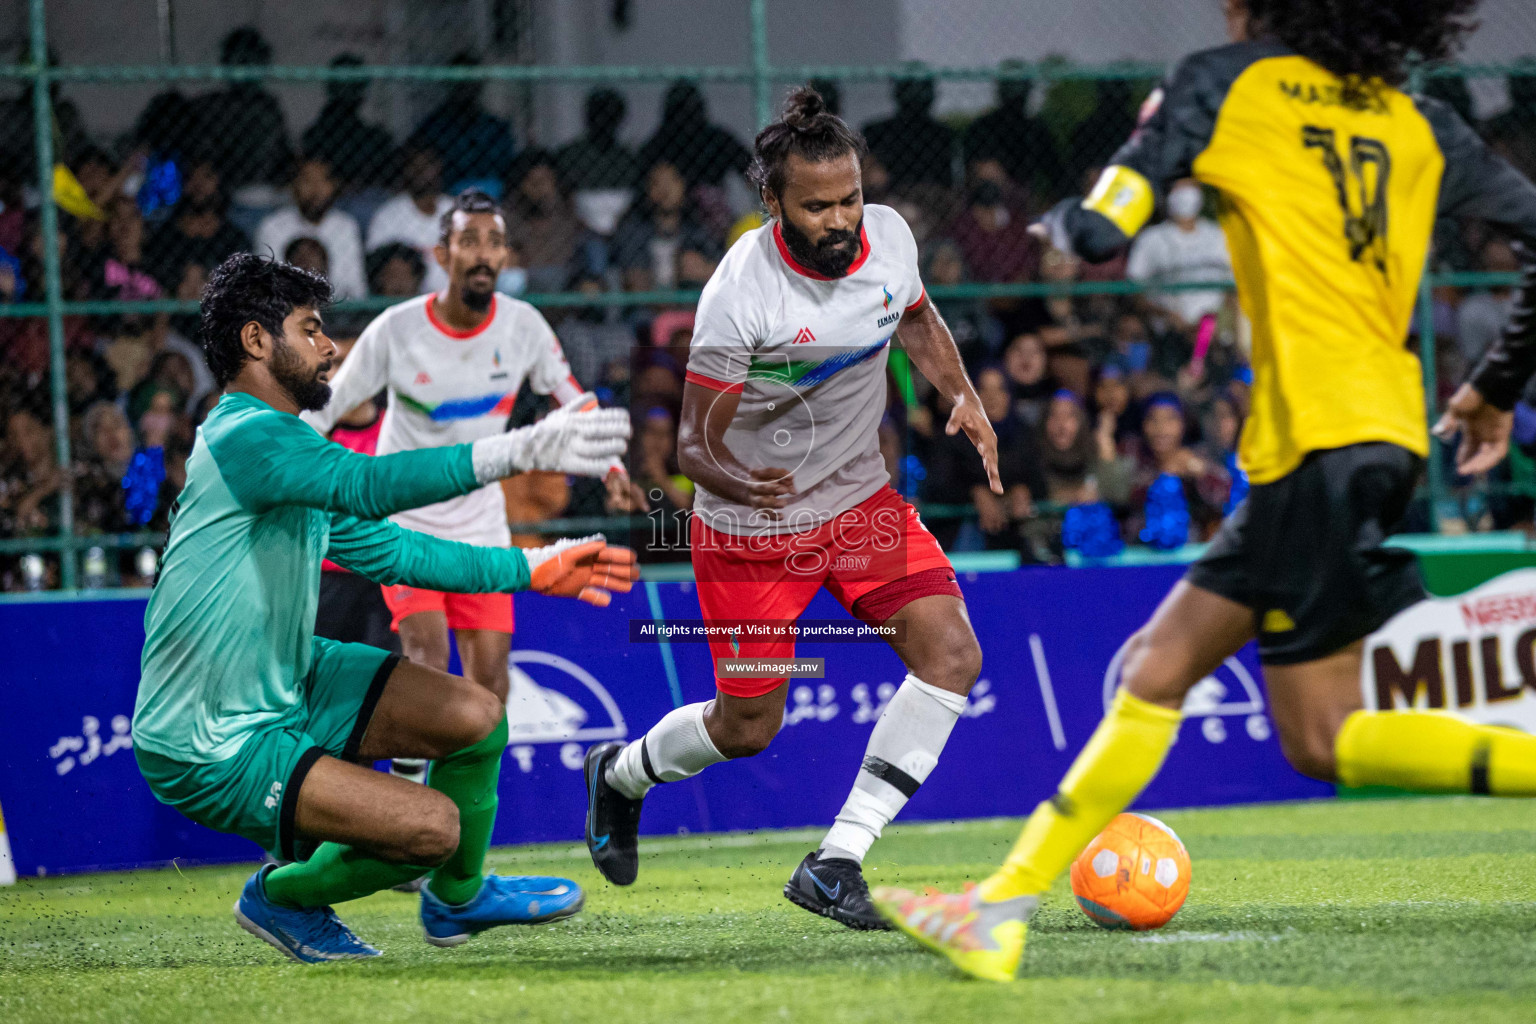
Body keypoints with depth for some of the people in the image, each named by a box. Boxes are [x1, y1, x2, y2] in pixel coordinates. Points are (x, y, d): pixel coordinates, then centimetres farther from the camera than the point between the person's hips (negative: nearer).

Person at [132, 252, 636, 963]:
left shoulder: (282, 446, 13)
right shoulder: (243, 436, -21)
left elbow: (384, 548, 22)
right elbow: (368, 487, -37)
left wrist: (531, 569, 21)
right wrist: (518, 452, -44)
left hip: (288, 686, 10)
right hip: (213, 747, -10)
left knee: (476, 717, 1)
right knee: (435, 825, -18)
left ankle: (458, 899, 26)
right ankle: (285, 895, 10)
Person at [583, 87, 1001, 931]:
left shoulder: (888, 237, -9)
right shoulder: (740, 294, -26)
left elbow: (918, 322, 15)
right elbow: (694, 445, -22)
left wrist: (963, 395, -2)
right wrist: (737, 482, -45)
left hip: (859, 498, 5)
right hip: (751, 526, -5)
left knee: (951, 654, -15)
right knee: (747, 729, 6)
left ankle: (835, 863, -10)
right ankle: (620, 773, 42)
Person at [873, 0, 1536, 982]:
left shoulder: (1228, 85, -1)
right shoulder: (1419, 124, 15)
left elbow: (1099, 233, -8)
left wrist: (1055, 224, 17)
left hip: (1317, 436, -8)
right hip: (1387, 424, 8)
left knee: (1326, 737, -4)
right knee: (1160, 666, 10)